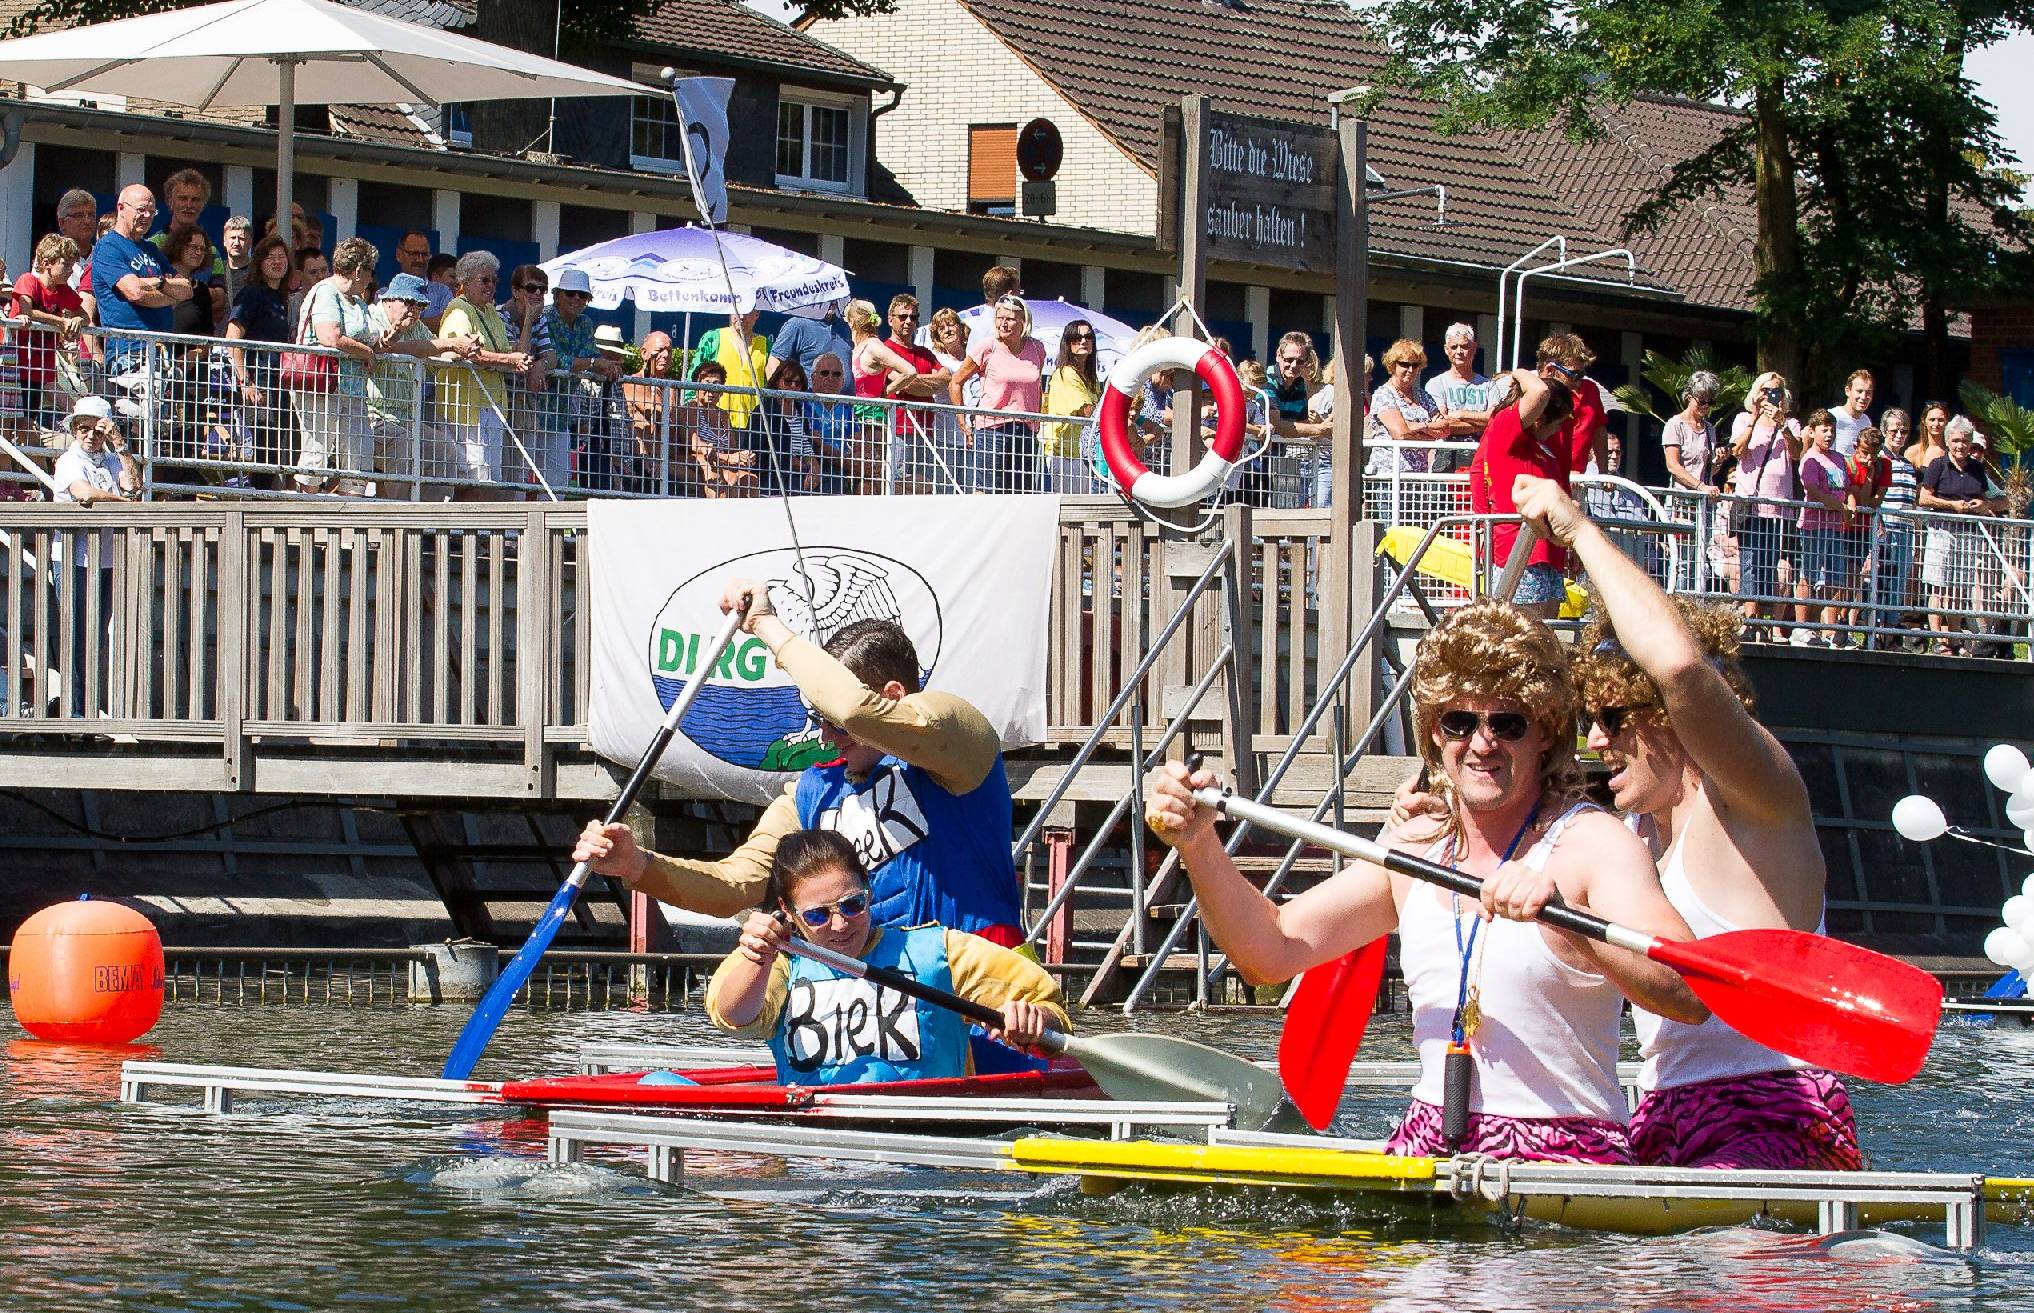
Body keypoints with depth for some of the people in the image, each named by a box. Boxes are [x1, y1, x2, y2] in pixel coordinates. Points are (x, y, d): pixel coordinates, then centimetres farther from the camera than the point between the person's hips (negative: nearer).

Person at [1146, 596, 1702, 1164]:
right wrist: (1199, 846, -7)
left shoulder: (1592, 842, -5)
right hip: (1428, 1149, 6)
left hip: (1567, 1159, -5)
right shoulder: (1415, 849, 14)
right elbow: (1272, 952, 10)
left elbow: (1693, 997, -21)